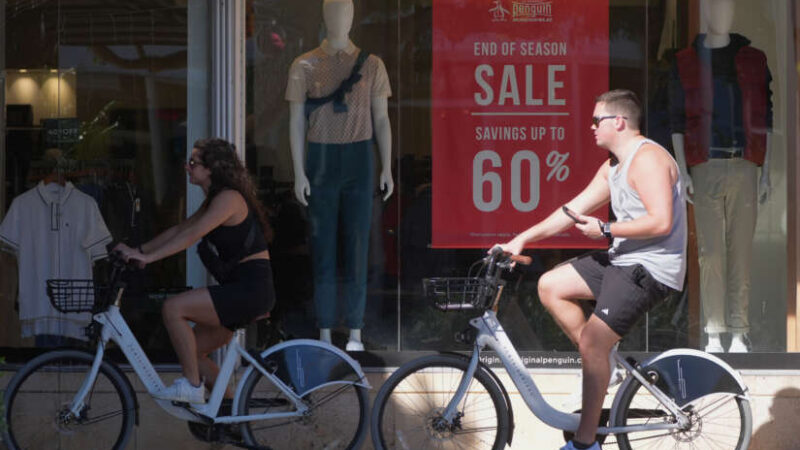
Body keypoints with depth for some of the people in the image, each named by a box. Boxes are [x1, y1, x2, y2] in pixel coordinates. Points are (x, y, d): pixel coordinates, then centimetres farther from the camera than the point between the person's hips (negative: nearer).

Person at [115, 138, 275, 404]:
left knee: (173, 308, -19)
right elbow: (180, 229, 17)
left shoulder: (229, 198, -14)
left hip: (251, 289, -10)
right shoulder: (214, 200, 18)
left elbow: (192, 235, -24)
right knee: (192, 350, 11)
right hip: (239, 286, 10)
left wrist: (148, 257, -27)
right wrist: (139, 251, 7)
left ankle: (192, 386, -12)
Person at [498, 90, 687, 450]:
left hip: (651, 268, -10)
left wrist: (605, 230, -18)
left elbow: (661, 222, -26)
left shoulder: (647, 159, -16)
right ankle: (602, 361, 9)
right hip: (622, 259, 10)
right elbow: (574, 209, 17)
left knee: (592, 342, -16)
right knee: (550, 286, 8)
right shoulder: (612, 166, 16)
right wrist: (521, 240, 12)